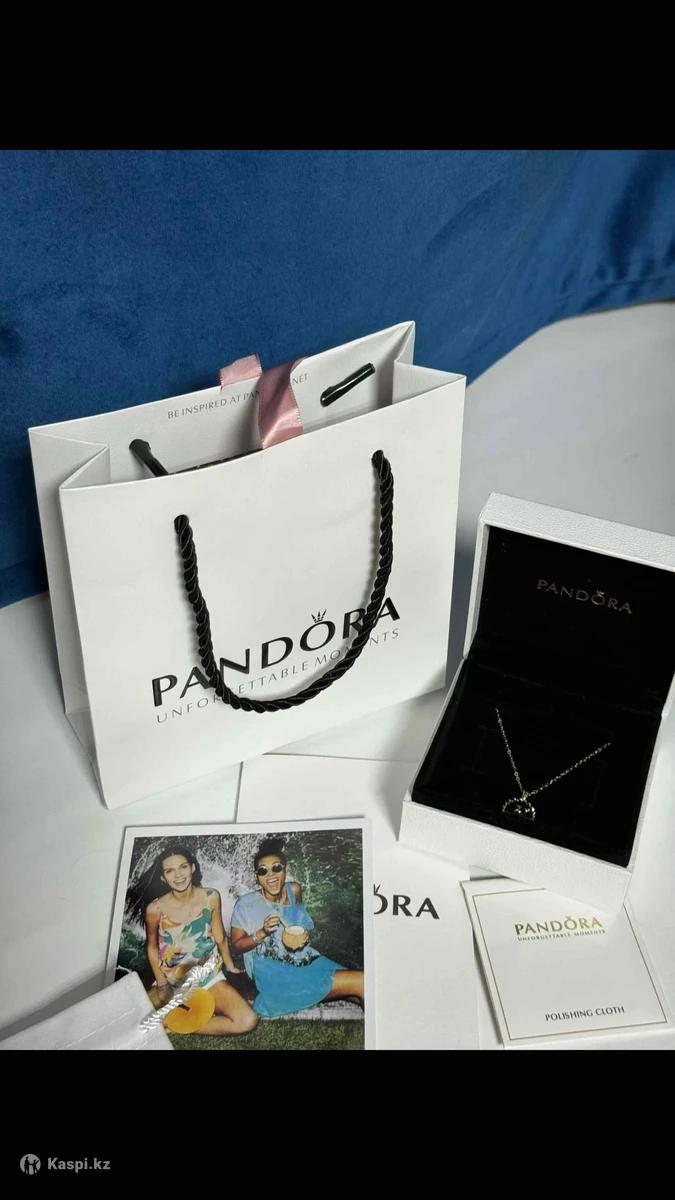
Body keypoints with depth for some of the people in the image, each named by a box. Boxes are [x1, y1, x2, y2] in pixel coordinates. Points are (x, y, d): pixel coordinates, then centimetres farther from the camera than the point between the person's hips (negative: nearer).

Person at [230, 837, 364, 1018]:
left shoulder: (294, 890, 5)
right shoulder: (246, 905, -8)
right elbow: (236, 946, 0)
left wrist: (305, 935, -1)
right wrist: (262, 933, -16)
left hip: (307, 961, 6)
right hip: (276, 975, -6)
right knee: (360, 982, -21)